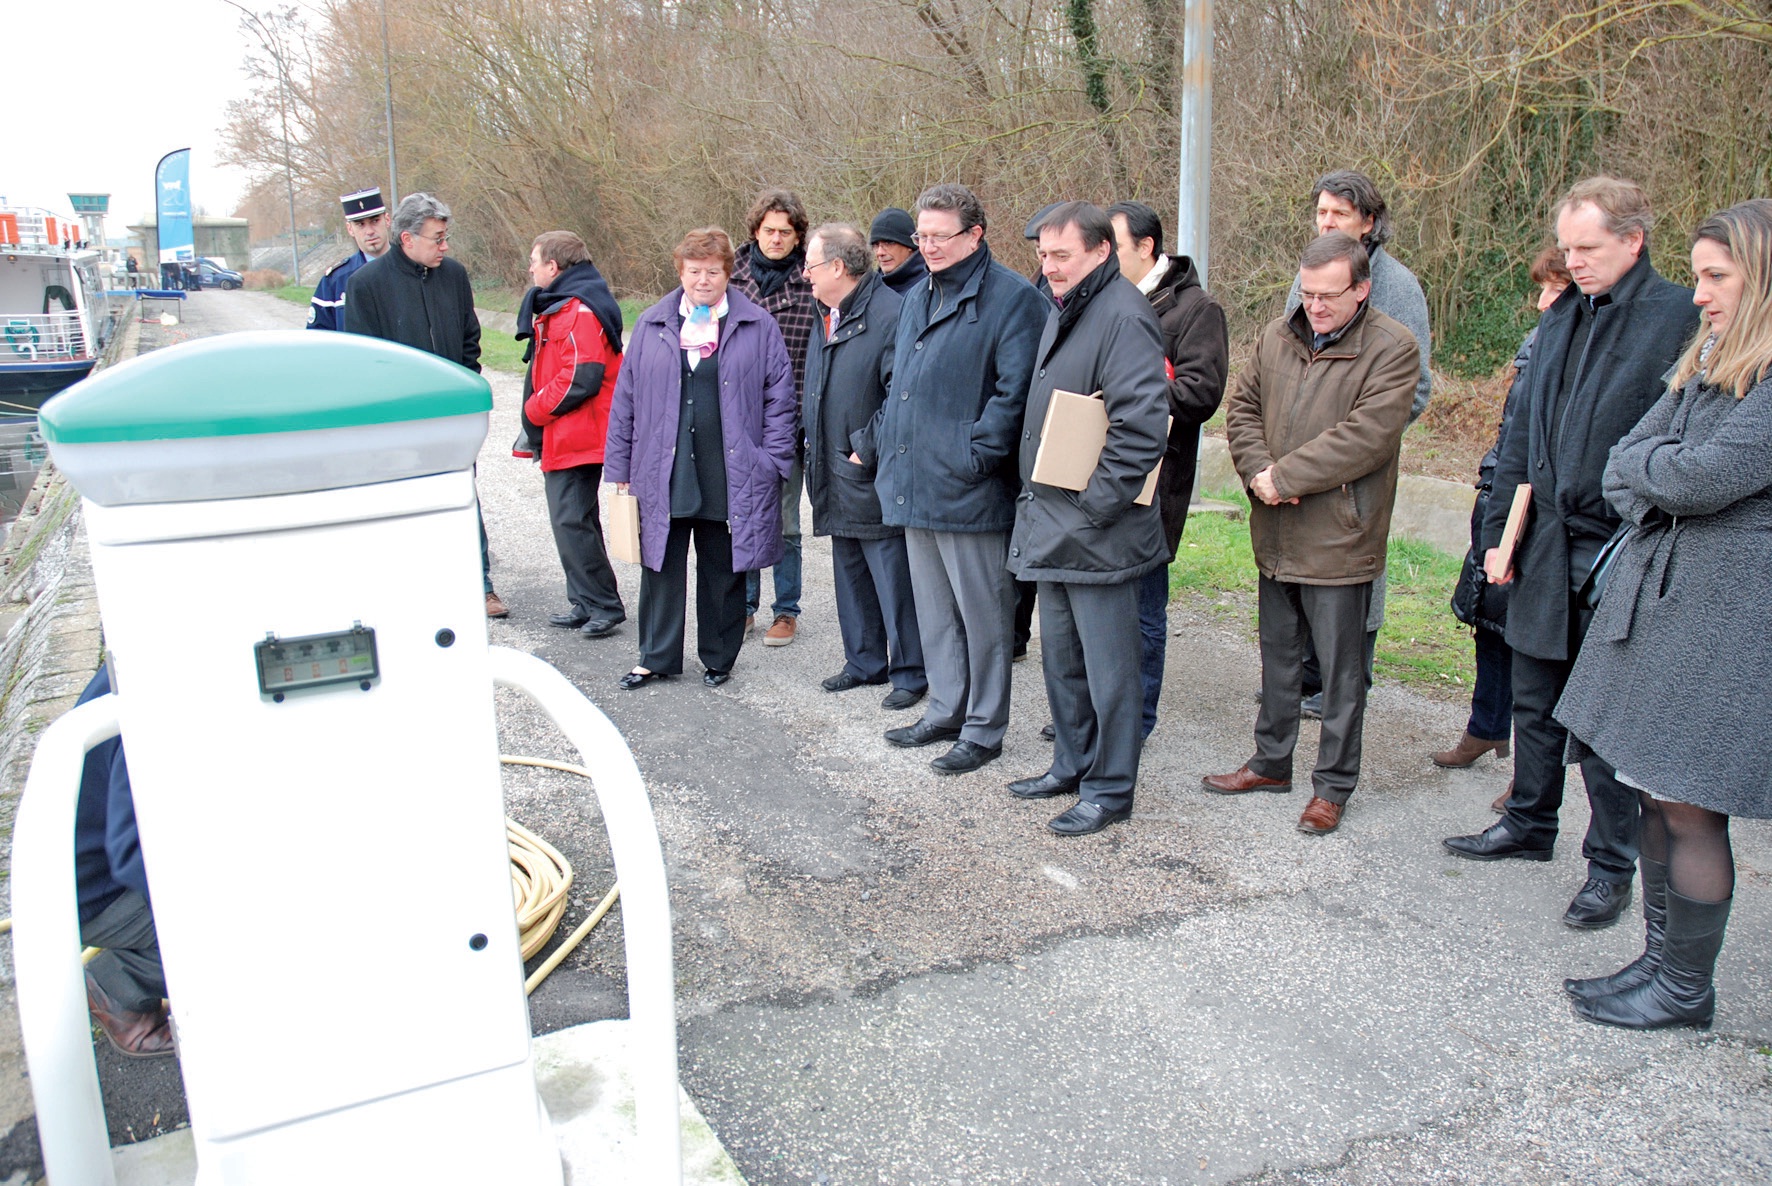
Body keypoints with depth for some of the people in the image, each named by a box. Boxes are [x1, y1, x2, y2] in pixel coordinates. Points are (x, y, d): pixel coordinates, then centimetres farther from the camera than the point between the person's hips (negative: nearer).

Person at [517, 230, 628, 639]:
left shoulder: (580, 311, -17)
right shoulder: (556, 306, 17)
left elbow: (579, 378, -24)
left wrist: (535, 409, -12)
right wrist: (539, 409, 8)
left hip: (576, 437, -11)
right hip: (563, 438, 11)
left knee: (572, 522, -9)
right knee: (571, 520, 15)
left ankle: (605, 605, 0)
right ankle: (585, 603, 23)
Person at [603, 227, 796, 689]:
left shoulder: (758, 326, 2)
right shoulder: (651, 326, 8)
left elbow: (779, 396, 2)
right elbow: (625, 399, 9)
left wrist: (773, 461, -5)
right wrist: (619, 466, 5)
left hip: (731, 476, -1)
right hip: (663, 476, 2)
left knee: (724, 573, 9)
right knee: (661, 568, 7)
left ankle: (719, 659, 24)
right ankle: (657, 658, 21)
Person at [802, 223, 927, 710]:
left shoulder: (890, 313, -16)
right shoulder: (827, 316, 14)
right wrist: (815, 448, 16)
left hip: (876, 481, -9)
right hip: (837, 480, 9)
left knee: (893, 579, 0)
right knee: (851, 576, 17)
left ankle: (909, 672, 12)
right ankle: (864, 662, 30)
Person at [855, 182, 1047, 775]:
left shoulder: (1010, 298, -9)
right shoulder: (917, 299, 17)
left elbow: (1014, 391, -16)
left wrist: (974, 456, -21)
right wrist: (871, 442, 18)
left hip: (969, 491, -8)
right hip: (914, 485, 8)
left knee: (981, 613, 2)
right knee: (933, 611, 17)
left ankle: (983, 730, 14)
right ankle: (944, 713, 31)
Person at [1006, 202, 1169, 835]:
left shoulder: (1123, 315, -16)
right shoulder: (1062, 312, 15)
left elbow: (1142, 423, -24)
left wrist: (1097, 503, -21)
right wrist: (1036, 495, 16)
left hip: (1096, 531, -10)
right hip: (1049, 523, 10)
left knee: (1106, 664, 2)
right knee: (1060, 656, 19)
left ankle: (1110, 789, 15)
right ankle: (1072, 765, 34)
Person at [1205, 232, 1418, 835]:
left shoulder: (1392, 348, -10)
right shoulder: (1277, 338, 8)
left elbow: (1366, 436, -20)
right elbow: (1242, 407, 8)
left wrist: (1284, 475, -18)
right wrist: (1258, 472, -10)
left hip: (1338, 541, -6)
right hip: (1275, 535, 6)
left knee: (1341, 670, 5)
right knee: (1278, 656, 19)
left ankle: (1334, 784, 19)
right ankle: (1272, 761, 35)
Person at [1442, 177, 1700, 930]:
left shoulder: (1680, 319, -9)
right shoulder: (1561, 318, 12)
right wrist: (1500, 530, 11)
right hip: (1546, 546, 6)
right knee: (1534, 700, 16)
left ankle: (1612, 864, 20)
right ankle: (1529, 825, 34)